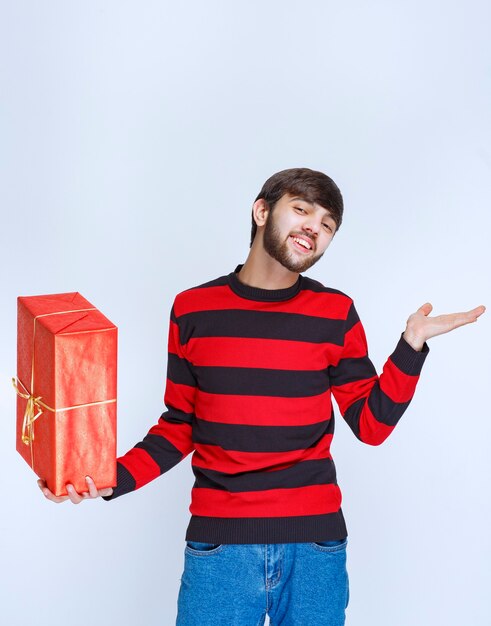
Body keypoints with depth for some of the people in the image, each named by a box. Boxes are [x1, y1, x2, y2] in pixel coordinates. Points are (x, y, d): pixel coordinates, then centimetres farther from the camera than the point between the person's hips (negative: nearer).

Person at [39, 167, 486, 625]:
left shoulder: (335, 314, 2)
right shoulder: (192, 310, 2)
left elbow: (371, 425, 2)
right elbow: (179, 427, 6)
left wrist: (411, 345, -7)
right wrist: (113, 479, -8)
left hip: (315, 545, 1)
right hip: (219, 545, 0)